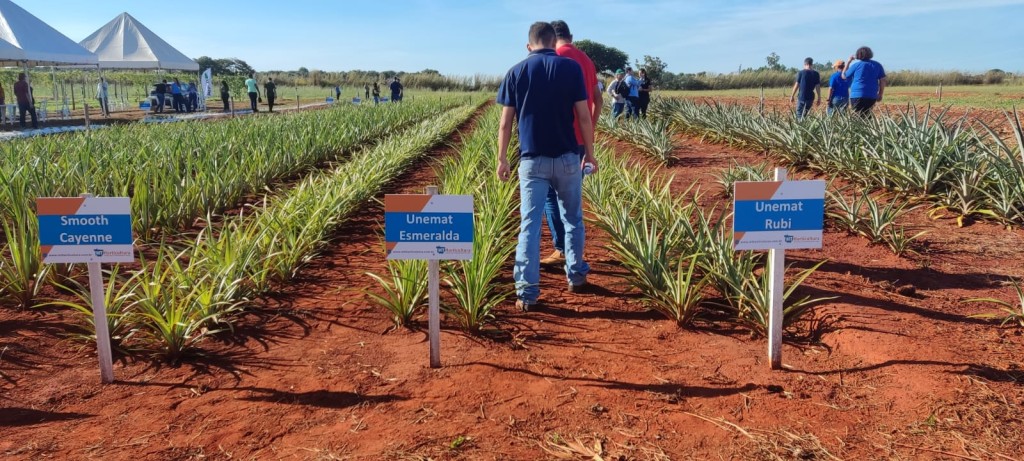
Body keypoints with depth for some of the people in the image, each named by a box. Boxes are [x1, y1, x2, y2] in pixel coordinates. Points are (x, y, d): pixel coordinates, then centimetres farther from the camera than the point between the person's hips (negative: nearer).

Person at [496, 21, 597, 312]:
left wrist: (502, 158, 9)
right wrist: (590, 153, 7)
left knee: (529, 226, 1)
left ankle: (526, 293, -2)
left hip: (531, 160, 0)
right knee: (572, 219, 18)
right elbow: (584, 116, -3)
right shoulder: (571, 68, -1)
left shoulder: (516, 72, 2)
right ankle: (575, 276, 30)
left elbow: (506, 122, 1)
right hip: (567, 157, 0)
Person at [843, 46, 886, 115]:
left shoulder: (856, 65, -2)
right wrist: (880, 94, 15)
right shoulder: (877, 65, 8)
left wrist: (849, 61, 15)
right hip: (872, 97, 4)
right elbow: (882, 80, 8)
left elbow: (844, 76, 10)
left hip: (857, 96, -4)